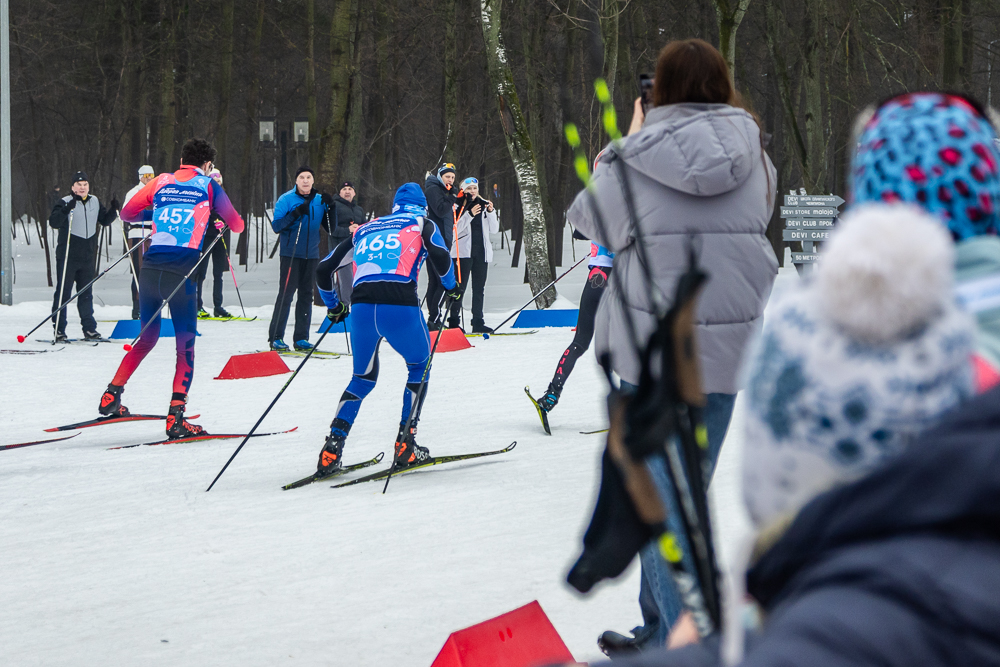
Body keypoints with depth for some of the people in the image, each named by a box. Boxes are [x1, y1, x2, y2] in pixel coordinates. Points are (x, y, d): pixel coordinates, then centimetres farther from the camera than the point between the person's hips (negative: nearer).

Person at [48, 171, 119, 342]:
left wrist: (113, 210, 3)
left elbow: (104, 221, 21)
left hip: (88, 256, 5)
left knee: (86, 293, 11)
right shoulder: (64, 202, -8)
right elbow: (54, 222, -20)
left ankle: (89, 328, 17)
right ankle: (58, 329, 2)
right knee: (63, 292, -3)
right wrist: (66, 210, -35)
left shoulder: (94, 202, 10)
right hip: (67, 256, -5)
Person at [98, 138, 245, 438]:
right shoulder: (209, 186, 8)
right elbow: (237, 225, 13)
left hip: (150, 267, 4)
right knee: (185, 344, 3)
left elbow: (127, 213, 22)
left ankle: (112, 395, 19)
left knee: (147, 337, 22)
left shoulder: (161, 181, 15)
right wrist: (220, 222, 35)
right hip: (182, 270, -4)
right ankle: (175, 417, -7)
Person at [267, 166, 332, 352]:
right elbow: (276, 226, -9)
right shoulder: (286, 199, -3)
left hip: (311, 255, 4)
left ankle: (301, 338, 10)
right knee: (286, 293, -9)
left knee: (306, 295, 6)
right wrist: (295, 214, -22)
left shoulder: (320, 200, 8)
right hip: (291, 254, -4)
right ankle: (276, 338, -7)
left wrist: (330, 208, -6)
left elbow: (330, 229, 9)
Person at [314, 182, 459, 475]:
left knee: (363, 377, 24)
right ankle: (405, 444, 13)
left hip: (362, 308, 3)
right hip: (401, 306, -3)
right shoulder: (422, 223, 19)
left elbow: (323, 270, 28)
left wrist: (333, 305, 43)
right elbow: (440, 257, -2)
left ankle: (332, 447, 7)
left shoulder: (364, 230, 29)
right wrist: (450, 285, 17)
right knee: (419, 367, 24)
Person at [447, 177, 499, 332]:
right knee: (460, 286, -8)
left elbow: (494, 230, 9)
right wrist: (469, 214, -20)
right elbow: (455, 229, -11)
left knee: (479, 288, 6)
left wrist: (491, 212, -7)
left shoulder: (484, 205, 13)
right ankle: (453, 321, -6)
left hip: (481, 252, 4)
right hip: (463, 252, -4)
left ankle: (478, 322, 10)